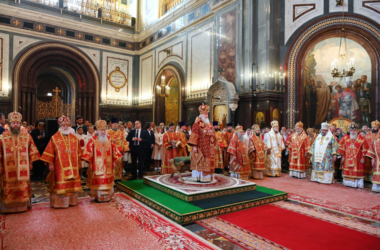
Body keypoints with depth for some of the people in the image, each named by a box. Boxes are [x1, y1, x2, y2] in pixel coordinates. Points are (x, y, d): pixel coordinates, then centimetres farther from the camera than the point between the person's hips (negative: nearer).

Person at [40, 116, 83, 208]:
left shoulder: (74, 138, 8)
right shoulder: (54, 138, -3)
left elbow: (78, 152, 12)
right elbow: (50, 152, -3)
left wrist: (79, 162, 11)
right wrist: (50, 164, -7)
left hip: (73, 167, 4)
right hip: (60, 166, -4)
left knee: (72, 183, 10)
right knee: (60, 185, 0)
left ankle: (72, 200, 23)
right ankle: (59, 202, 12)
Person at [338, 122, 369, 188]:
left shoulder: (361, 139, -6)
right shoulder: (345, 138, 3)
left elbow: (365, 148, -4)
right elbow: (342, 147, 8)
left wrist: (363, 157, -7)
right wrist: (343, 156, 6)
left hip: (357, 159, -3)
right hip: (347, 159, 3)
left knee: (357, 171, 0)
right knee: (347, 170, 7)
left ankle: (359, 184, 9)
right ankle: (348, 183, 17)